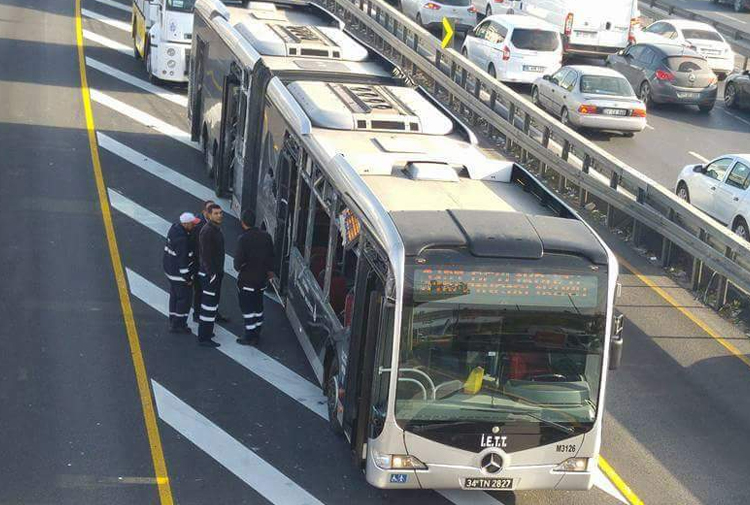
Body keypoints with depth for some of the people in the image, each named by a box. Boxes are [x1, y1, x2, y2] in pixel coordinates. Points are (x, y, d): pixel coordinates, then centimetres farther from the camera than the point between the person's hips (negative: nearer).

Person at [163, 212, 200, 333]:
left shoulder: (174, 228, 1)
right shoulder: (182, 238, -28)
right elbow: (182, 259, -25)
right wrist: (187, 277, -18)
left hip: (169, 268, 10)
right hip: (178, 272, -10)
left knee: (174, 295, 21)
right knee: (184, 298, 2)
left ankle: (173, 321, 32)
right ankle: (178, 325, 9)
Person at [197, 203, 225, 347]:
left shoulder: (216, 229, 10)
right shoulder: (207, 231, -21)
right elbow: (206, 255, -23)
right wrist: (212, 274, -23)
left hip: (216, 272, 10)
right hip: (209, 274, -10)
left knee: (213, 303, 18)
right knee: (209, 305, -6)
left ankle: (206, 332, 29)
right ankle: (204, 338, -1)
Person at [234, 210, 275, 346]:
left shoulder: (243, 239, -22)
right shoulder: (265, 236, -1)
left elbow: (239, 258, -22)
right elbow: (271, 255, 9)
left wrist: (237, 267, 0)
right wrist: (269, 269, 24)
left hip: (247, 279, -6)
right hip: (262, 278, 6)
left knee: (247, 308, 4)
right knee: (258, 306, 18)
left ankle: (249, 337, 8)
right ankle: (257, 335, 27)